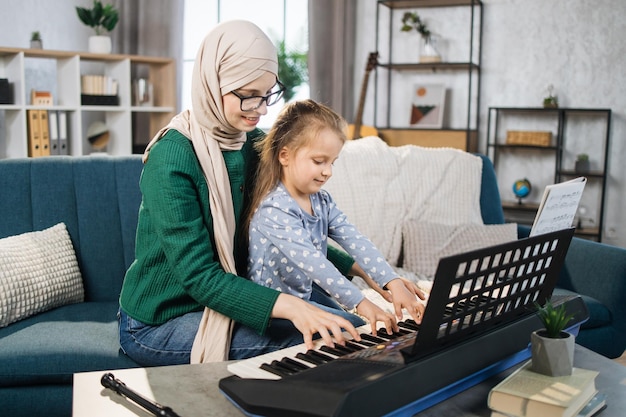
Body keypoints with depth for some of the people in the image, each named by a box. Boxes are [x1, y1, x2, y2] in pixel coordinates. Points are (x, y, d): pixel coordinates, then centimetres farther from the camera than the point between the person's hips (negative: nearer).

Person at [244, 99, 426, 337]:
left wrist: (393, 282, -21)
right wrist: (359, 303, -38)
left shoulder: (322, 201, 3)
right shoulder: (274, 210, -23)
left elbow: (355, 242, -8)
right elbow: (311, 261, -32)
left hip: (307, 293, 7)